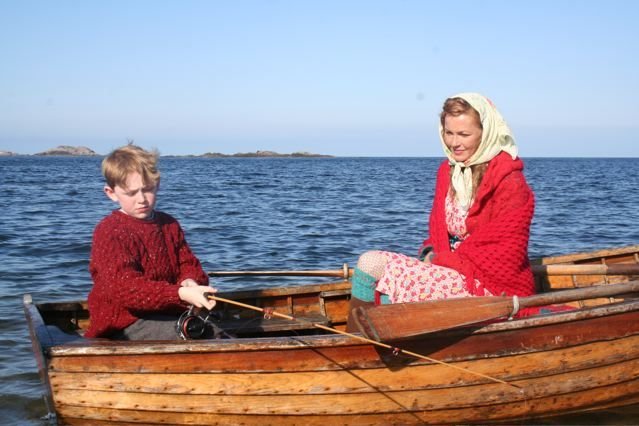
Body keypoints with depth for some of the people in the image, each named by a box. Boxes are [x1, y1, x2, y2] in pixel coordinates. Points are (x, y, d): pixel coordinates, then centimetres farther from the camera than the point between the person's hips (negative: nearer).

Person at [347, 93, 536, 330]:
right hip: (448, 268, 8)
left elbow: (506, 254, -16)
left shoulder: (509, 181, -12)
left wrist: (441, 260, -14)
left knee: (394, 278, -23)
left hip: (493, 285, -8)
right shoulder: (447, 170, 12)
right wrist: (431, 253, -5)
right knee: (370, 262, -10)